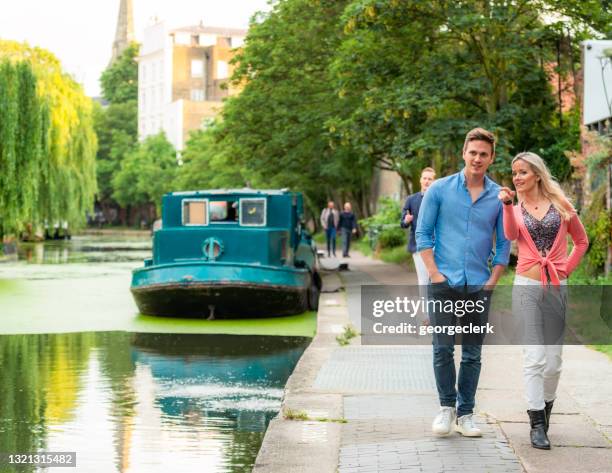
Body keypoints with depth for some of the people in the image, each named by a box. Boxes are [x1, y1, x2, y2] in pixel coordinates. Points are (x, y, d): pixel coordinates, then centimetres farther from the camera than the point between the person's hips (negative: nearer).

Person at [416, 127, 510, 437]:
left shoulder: (499, 197, 4)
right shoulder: (440, 190, 0)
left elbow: (504, 242, 9)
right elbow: (423, 234, 2)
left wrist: (493, 280, -1)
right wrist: (435, 273, -6)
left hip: (479, 286, 2)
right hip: (444, 283, -2)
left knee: (473, 353, 7)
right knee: (443, 348, -3)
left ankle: (465, 414, 16)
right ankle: (447, 407, 14)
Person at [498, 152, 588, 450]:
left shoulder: (560, 204, 7)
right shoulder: (515, 210, 8)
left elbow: (581, 241, 15)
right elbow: (510, 235, -14)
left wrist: (566, 269, 5)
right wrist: (507, 204, -26)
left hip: (557, 288, 1)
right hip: (527, 288, -1)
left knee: (553, 362, 3)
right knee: (534, 357, -7)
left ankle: (546, 408, 25)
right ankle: (537, 424, -3)